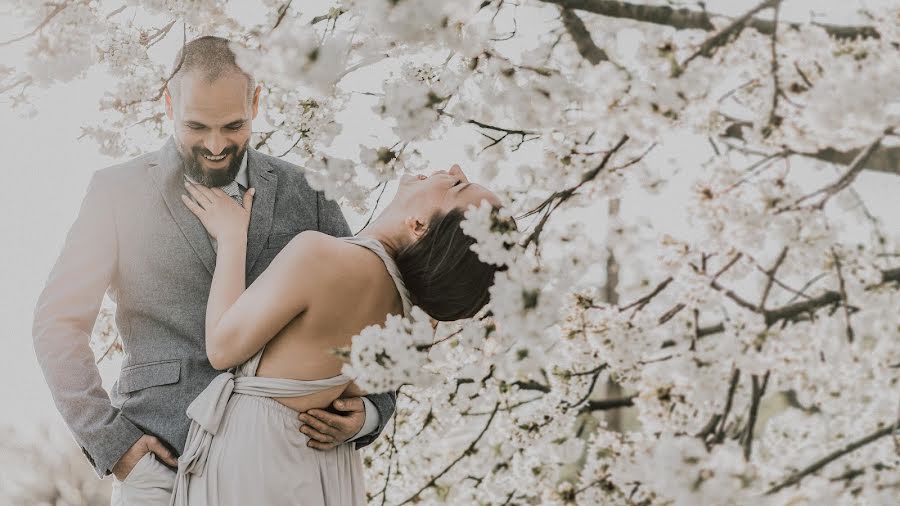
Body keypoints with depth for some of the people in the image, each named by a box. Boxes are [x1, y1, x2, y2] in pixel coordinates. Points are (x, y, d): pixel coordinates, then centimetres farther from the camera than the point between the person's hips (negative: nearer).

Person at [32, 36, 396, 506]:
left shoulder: (307, 193, 8)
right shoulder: (118, 191, 3)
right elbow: (57, 323, 3)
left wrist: (370, 409, -6)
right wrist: (109, 440, -5)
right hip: (161, 464, -1)